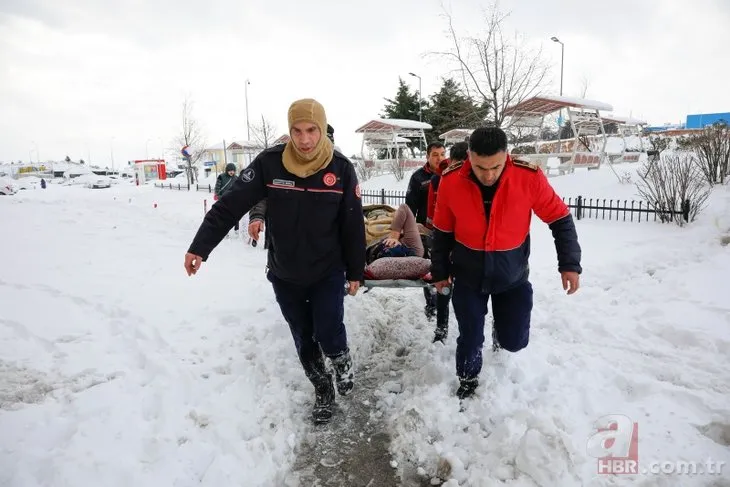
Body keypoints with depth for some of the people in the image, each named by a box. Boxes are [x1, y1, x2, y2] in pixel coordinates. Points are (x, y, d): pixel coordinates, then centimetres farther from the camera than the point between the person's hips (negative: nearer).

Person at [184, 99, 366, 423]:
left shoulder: (340, 168, -12)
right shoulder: (269, 163, -14)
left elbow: (353, 224, -5)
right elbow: (231, 204, -12)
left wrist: (355, 272, -1)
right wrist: (200, 247, -16)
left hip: (328, 273, -1)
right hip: (284, 275, 2)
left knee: (328, 336, -8)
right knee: (304, 341, 14)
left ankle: (342, 360, 29)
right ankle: (323, 390, 39)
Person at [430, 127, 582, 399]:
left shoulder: (529, 177, -21)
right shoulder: (451, 181, -18)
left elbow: (560, 219, -6)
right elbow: (442, 231, -3)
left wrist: (569, 264, -11)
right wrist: (440, 272, 5)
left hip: (513, 277, 0)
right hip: (468, 277, 0)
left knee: (514, 341, 8)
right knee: (470, 338, 6)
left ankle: (502, 327, 44)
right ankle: (467, 381, 36)